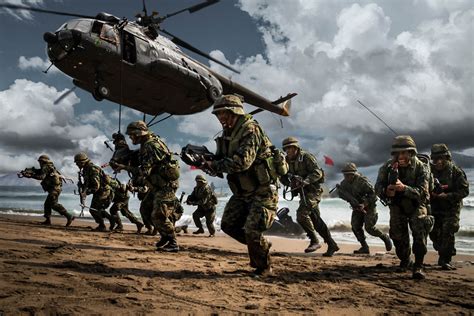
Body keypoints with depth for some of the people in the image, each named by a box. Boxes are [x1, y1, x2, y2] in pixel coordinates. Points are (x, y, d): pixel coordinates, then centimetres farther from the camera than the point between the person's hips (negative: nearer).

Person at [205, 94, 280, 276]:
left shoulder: (250, 130, -19)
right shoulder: (227, 134, 9)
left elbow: (241, 162, -31)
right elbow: (221, 163, 11)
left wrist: (214, 165, -21)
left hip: (262, 192, -9)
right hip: (242, 192, 9)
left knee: (252, 231, -12)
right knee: (228, 224, 6)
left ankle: (264, 267, 13)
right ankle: (261, 246, 26)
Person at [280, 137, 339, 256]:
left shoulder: (306, 157, -11)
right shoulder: (287, 161, 10)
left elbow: (318, 172, -19)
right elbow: (283, 177, 9)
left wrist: (305, 181, -31)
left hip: (312, 190, -8)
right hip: (303, 192, 8)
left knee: (301, 214, -22)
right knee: (316, 220, 10)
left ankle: (314, 241, -10)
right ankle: (332, 245, 20)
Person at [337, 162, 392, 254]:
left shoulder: (362, 181, -23)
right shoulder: (344, 183, -2)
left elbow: (372, 193, -22)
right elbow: (341, 193, 3)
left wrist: (364, 204, -29)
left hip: (368, 206, -6)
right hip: (357, 208, 7)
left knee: (369, 228, -11)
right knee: (355, 226, -6)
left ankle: (385, 238, 16)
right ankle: (364, 247, 5)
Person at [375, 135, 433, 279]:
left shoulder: (421, 168, -21)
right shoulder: (387, 167, -15)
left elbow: (422, 193, -29)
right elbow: (378, 188, -16)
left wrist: (404, 188, -47)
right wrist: (386, 191, -40)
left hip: (416, 205, -2)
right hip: (397, 205, 2)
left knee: (420, 230, -22)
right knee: (398, 235, 2)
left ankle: (418, 266, -10)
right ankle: (405, 261, 29)